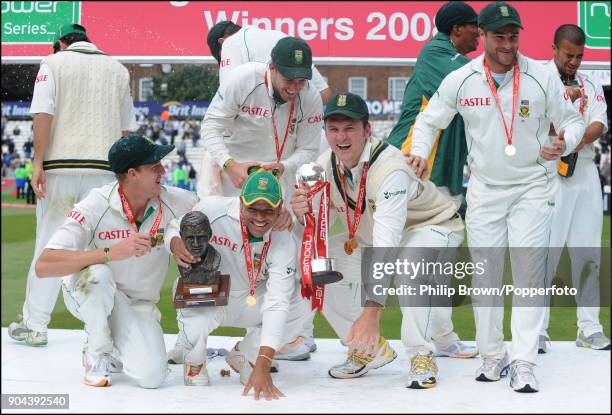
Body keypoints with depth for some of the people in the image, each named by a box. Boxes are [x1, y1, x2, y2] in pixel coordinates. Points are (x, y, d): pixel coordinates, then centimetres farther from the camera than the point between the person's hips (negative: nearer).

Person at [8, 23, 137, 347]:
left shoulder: (54, 63, 4)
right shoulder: (119, 70, 14)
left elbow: (43, 115, -8)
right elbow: (126, 129, 12)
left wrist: (38, 163, -9)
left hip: (60, 166, -2)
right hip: (104, 170, 2)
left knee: (49, 244, 3)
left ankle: (34, 324, 8)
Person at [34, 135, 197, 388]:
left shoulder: (174, 201, -14)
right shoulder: (95, 207, -25)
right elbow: (43, 267, -34)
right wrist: (112, 252, -41)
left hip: (139, 304, 2)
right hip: (86, 293, -2)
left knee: (151, 376, -21)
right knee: (98, 273, -37)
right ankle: (96, 354, -10)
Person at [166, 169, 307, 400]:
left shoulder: (284, 243, -23)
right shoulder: (212, 209, -25)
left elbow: (277, 304, -30)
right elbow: (175, 229, -5)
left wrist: (262, 366, -38)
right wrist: (175, 244, -34)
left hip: (250, 302, 2)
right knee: (195, 327, -35)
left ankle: (244, 355, 10)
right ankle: (194, 363, 7)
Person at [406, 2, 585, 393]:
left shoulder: (542, 76, -7)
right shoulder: (460, 80, -4)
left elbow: (572, 120, 2)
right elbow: (429, 119, 9)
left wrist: (564, 144, -20)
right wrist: (420, 152, -9)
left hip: (534, 187, -1)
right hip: (484, 188, 2)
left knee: (530, 273, -6)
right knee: (484, 273, 6)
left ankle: (523, 363, -4)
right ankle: (492, 356, 19)